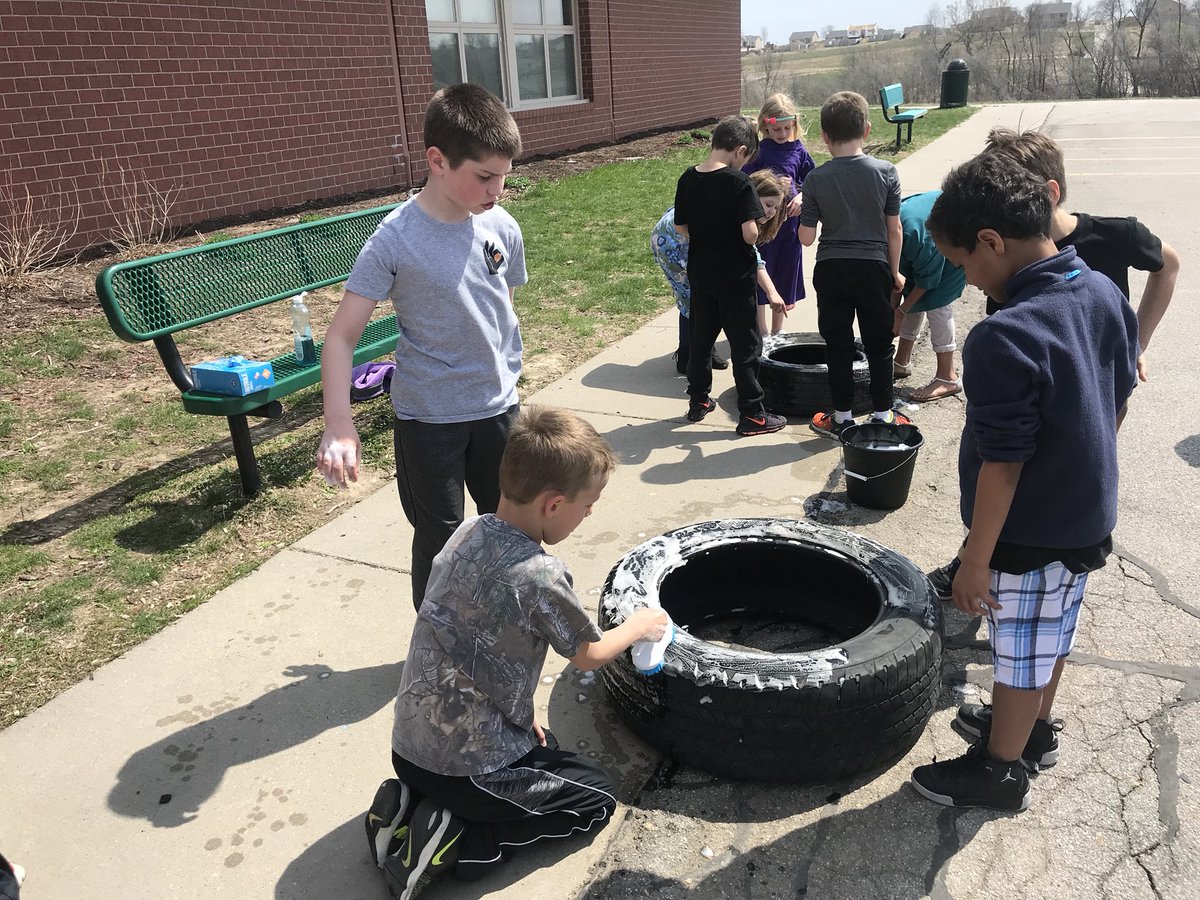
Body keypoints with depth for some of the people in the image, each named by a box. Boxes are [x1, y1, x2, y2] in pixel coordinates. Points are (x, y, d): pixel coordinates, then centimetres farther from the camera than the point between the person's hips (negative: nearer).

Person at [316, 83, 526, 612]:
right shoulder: (394, 240, -18)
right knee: (439, 538, 10)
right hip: (428, 417, -4)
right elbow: (341, 336, -17)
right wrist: (339, 426, -27)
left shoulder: (502, 227, -5)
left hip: (497, 407, 4)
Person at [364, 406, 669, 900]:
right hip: (460, 765, -7)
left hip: (408, 744, 7)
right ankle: (457, 843, -2)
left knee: (544, 747, 29)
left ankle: (410, 805, 13)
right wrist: (639, 625, 12)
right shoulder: (540, 576, -25)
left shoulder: (467, 531, -3)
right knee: (595, 795, 12)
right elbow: (588, 655, -6)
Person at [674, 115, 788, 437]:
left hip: (700, 274, 6)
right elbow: (750, 233, -22)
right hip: (735, 277, -5)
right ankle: (752, 415, 10)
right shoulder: (739, 182, -18)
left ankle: (698, 401, 30)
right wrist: (754, 234, 0)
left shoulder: (688, 179, -1)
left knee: (700, 337, 19)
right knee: (745, 345, 4)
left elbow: (680, 227, 5)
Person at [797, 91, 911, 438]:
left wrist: (803, 216, 13)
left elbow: (806, 238, -7)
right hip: (874, 267, 0)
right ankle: (882, 415, 20)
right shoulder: (885, 172, -6)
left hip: (830, 269, 0)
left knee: (838, 344, 10)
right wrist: (894, 271, 9)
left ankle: (842, 418, 17)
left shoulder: (816, 179, -8)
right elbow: (894, 230, -2)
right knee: (879, 344, 12)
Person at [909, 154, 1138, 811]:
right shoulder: (1105, 293, -3)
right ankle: (1033, 731, 48)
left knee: (1019, 655, 10)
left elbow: (1002, 464, -27)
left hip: (1029, 537, -8)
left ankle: (1000, 771, 31)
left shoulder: (1004, 338, -30)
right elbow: (1118, 397, 9)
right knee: (1053, 635, 26)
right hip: (1089, 518, 8)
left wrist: (975, 560, -18)